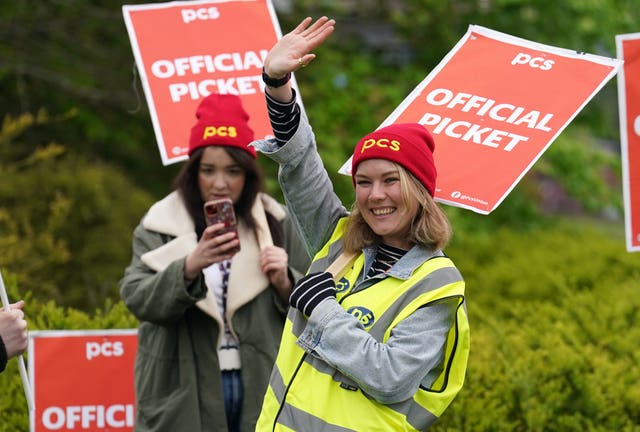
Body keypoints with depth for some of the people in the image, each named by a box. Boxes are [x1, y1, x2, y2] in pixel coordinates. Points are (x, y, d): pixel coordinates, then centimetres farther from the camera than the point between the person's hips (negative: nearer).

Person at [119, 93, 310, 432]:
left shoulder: (277, 225, 7)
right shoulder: (159, 227, 2)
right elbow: (138, 298, -12)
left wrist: (286, 284, -12)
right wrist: (189, 267, -28)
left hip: (262, 393, 2)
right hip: (185, 398, -2)